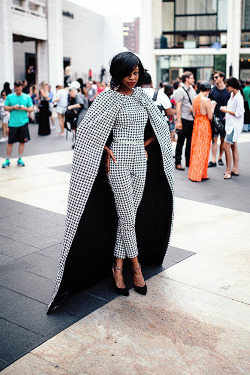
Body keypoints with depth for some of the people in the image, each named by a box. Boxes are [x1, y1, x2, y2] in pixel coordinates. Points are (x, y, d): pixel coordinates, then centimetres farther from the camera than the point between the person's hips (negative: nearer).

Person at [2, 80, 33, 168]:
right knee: (10, 142, 2)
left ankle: (20, 159, 18)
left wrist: (25, 108, -12)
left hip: (23, 123, 1)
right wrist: (13, 107, -11)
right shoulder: (9, 97, 5)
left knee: (22, 141, 5)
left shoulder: (27, 97, 6)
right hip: (12, 123, -1)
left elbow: (31, 109, 7)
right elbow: (5, 108, 6)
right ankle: (7, 160, 12)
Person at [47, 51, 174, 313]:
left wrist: (145, 145, 8)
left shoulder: (142, 97, 11)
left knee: (129, 217, 8)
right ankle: (136, 267, 13)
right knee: (127, 216, -4)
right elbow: (86, 128, -10)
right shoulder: (109, 99, -6)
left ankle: (118, 267, 19)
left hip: (140, 161, 6)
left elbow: (160, 125, 20)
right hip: (118, 162, -5)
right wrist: (107, 149, -11)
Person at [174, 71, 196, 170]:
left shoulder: (192, 89, 14)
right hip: (184, 119, -7)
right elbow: (178, 107, -13)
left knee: (190, 141, 12)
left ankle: (188, 161, 23)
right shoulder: (180, 90, -9)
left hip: (192, 119, 7)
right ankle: (178, 162, 7)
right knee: (181, 141, 0)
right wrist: (179, 121, -18)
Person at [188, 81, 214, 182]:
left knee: (195, 148, 13)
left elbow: (194, 114, 10)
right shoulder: (206, 100, -16)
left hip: (196, 123, 7)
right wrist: (212, 108, 3)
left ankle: (193, 173, 20)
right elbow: (210, 117, -12)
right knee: (203, 150, 2)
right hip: (205, 125, -7)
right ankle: (199, 175, 6)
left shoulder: (195, 99, 5)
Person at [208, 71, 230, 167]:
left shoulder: (228, 90, 1)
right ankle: (213, 160, 0)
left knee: (223, 139, 7)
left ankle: (220, 158, 22)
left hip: (224, 119, 0)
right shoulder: (212, 90, 4)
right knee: (214, 139, -2)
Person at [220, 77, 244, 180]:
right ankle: (235, 169, 22)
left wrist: (226, 110, -15)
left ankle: (228, 171, -4)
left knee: (226, 147, -11)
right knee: (234, 147, 14)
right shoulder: (232, 95, 10)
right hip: (230, 124, 10)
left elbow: (239, 113, -21)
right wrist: (226, 108, 8)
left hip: (235, 126, -10)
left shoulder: (239, 97, -18)